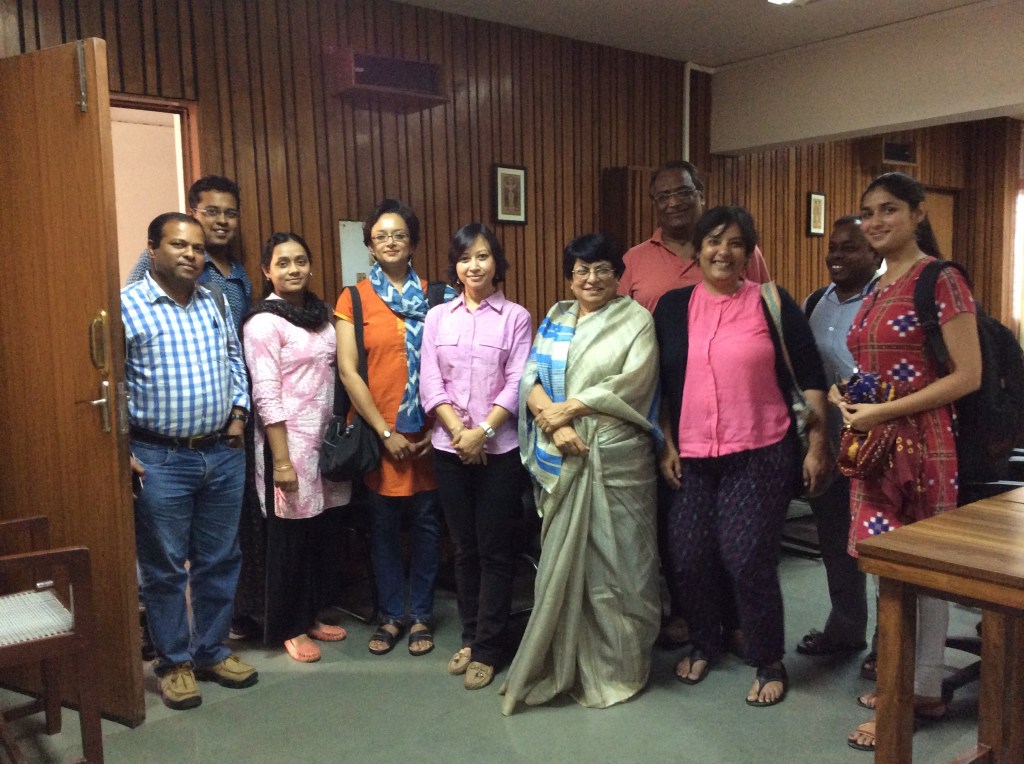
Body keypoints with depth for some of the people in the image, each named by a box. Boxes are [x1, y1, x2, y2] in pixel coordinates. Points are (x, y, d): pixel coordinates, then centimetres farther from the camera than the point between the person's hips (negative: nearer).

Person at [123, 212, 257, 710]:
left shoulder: (215, 304, 9)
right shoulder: (127, 306, -8)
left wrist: (238, 412, 8)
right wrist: (120, 449, -13)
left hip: (224, 454, 5)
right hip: (160, 459, -5)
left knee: (219, 561, 14)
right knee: (164, 568, 7)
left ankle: (212, 652, 30)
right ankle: (174, 663, 24)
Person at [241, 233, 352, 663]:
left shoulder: (320, 313, 10)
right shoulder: (263, 322, -11)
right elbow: (266, 396, -15)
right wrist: (281, 460, -18)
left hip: (326, 437, 7)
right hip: (290, 440, -6)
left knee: (321, 532, 13)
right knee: (289, 536, 5)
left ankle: (312, 616, 30)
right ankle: (289, 628, 21)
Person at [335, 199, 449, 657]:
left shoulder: (432, 296, 4)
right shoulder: (354, 299, 1)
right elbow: (348, 372, -4)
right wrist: (385, 431, -8)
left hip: (427, 431, 1)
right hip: (376, 432, -1)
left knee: (425, 523, 8)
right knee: (384, 525, 9)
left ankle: (420, 616, 23)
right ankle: (391, 615, 25)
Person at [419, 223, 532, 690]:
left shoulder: (515, 317, 0)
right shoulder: (437, 317, 7)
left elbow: (516, 384, -7)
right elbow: (429, 383, 1)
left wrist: (482, 432, -16)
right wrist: (458, 430, -11)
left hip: (500, 449, -3)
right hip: (449, 448, 3)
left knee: (494, 550, 3)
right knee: (464, 547, 12)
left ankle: (487, 648, 14)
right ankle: (471, 636, 26)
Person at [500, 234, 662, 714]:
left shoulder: (636, 321, 2)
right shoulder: (555, 319, 14)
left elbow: (631, 383, -11)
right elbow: (531, 376, 3)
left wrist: (567, 408, -12)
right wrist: (556, 426, -14)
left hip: (616, 453, -4)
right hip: (561, 456, 4)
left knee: (613, 557, 2)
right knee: (562, 557, 9)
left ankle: (618, 666, 18)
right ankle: (564, 662, 23)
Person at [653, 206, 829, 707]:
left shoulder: (771, 303, -1)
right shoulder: (673, 307, 7)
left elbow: (810, 378, 0)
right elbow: (660, 384, 11)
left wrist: (817, 445, -4)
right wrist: (666, 446, 7)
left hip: (759, 455, -3)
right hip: (691, 458, 4)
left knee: (748, 560, -5)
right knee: (688, 558, 7)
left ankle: (769, 662, 18)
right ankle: (704, 644, 34)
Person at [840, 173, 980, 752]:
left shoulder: (940, 281, -10)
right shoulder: (878, 289, 14)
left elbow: (968, 376, -15)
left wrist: (885, 412, -18)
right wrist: (846, 394, 3)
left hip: (919, 441, -7)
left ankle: (911, 696, 13)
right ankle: (910, 684, 25)